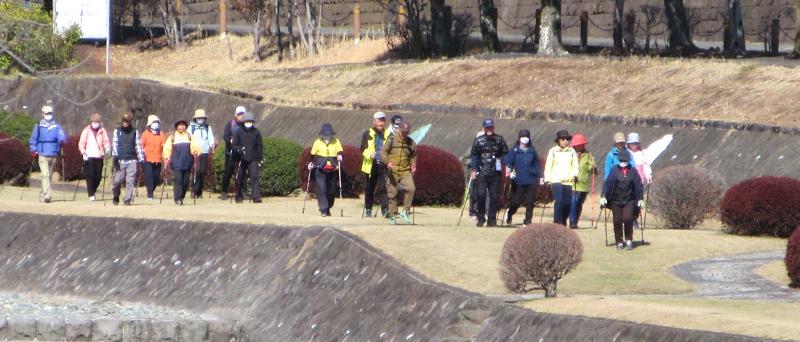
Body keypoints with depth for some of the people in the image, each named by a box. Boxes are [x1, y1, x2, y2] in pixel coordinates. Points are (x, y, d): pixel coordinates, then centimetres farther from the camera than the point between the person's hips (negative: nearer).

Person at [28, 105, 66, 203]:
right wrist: (33, 150, 1)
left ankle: (42, 194, 26)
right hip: (42, 155, -3)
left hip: (53, 155, 3)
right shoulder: (38, 126, 6)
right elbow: (33, 139, 11)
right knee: (45, 174, -16)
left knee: (49, 176, 11)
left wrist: (61, 140, -29)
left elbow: (61, 135, -6)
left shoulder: (57, 126, 7)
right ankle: (47, 194, -23)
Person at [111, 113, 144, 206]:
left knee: (130, 181, -7)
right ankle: (116, 197, 19)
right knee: (118, 180, -3)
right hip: (120, 160, 0)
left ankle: (127, 200, -2)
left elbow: (138, 145, 10)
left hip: (132, 160, 0)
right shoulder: (117, 131, 9)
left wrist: (141, 159, 5)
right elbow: (114, 143, 0)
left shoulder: (134, 132, 10)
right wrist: (115, 155, -15)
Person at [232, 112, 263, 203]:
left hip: (253, 159, 0)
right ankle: (239, 197, 21)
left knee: (255, 177, -14)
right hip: (242, 159, 0)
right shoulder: (239, 132, 3)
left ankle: (256, 196, -19)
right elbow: (234, 145, 1)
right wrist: (240, 150, -18)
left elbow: (260, 146, 9)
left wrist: (260, 159, 5)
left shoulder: (256, 132, 6)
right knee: (240, 178, 7)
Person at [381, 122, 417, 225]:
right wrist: (387, 162, -21)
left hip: (405, 171, 2)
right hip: (392, 172, -2)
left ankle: (405, 212, -8)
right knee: (392, 193, 1)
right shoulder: (391, 140, -2)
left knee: (410, 188, -19)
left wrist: (413, 165, 5)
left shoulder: (410, 142, 7)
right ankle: (392, 216, 13)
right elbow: (383, 152, -4)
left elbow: (413, 155, 21)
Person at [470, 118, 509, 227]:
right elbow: (474, 156, 7)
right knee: (481, 194, -12)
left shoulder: (499, 140, 8)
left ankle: (492, 220, 9)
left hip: (495, 173, 1)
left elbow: (505, 153, 11)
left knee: (494, 196, 1)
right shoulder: (478, 141, 5)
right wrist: (474, 170, -2)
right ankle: (481, 218, 1)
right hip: (482, 172, -1)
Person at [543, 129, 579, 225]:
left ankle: (563, 221, 21)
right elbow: (548, 166, 6)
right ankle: (557, 222, -11)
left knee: (567, 203, 2)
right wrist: (547, 179, -1)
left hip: (568, 181, 2)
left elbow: (575, 165, 10)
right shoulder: (553, 151, 6)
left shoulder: (572, 151, 10)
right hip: (556, 180, -2)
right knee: (559, 201, -16)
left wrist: (574, 175, -8)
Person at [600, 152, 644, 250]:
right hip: (616, 200, 1)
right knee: (617, 221, -1)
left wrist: (640, 199, 3)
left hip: (629, 201, -1)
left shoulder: (633, 171, 4)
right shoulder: (614, 170, 2)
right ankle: (619, 242, 12)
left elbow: (639, 185, 7)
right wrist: (604, 196, -10)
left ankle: (629, 240, 0)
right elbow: (608, 183, -2)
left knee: (628, 219, -15)